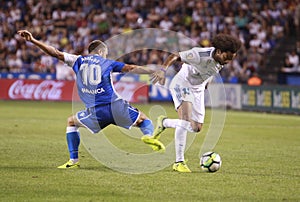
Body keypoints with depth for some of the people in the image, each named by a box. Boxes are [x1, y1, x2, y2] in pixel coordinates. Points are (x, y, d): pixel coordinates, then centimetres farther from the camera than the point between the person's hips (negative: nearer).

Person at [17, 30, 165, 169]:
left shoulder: (78, 61, 14)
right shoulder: (106, 63, 12)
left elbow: (56, 53, 11)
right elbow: (131, 68, 6)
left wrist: (32, 40, 14)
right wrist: (154, 72, 8)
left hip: (95, 112, 1)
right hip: (116, 106, 0)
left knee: (71, 122, 27)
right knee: (143, 119, 20)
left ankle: (73, 160, 15)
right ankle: (148, 135, -16)